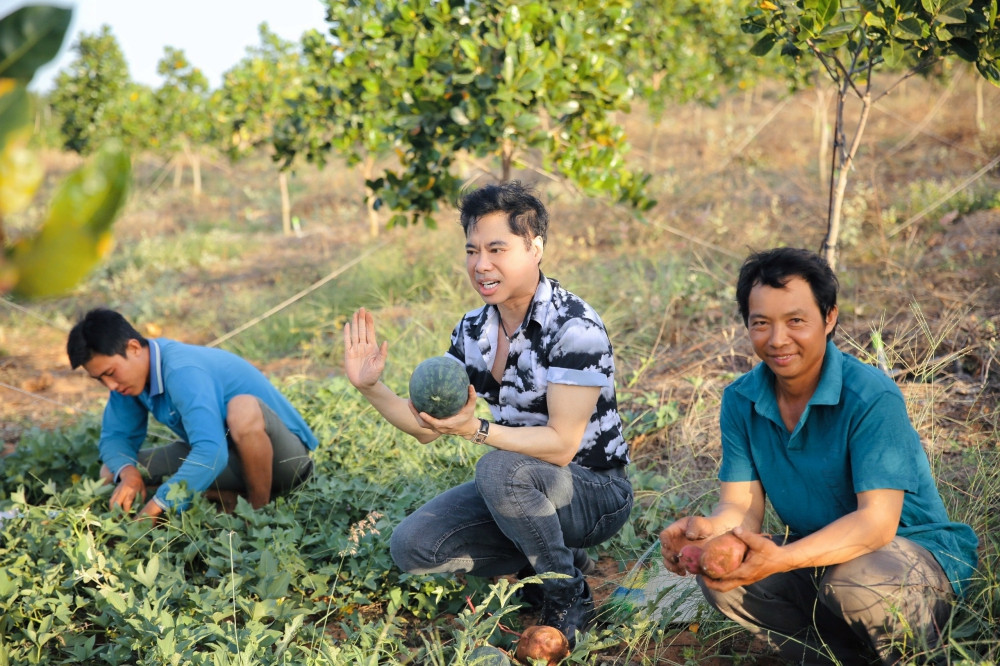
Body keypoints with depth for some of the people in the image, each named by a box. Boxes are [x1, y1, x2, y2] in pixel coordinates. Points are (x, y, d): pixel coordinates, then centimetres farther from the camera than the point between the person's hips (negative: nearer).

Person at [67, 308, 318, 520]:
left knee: (243, 409, -41)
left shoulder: (182, 373, -30)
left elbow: (212, 453, -41)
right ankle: (234, 502, -3)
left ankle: (261, 512, -19)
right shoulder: (131, 369, -4)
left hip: (282, 456, -8)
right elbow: (114, 437, 3)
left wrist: (155, 507, -37)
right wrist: (128, 473, -19)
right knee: (113, 473, -1)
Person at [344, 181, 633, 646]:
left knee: (500, 469, -36)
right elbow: (427, 426, 5)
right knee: (411, 546, -7)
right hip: (519, 487, 7)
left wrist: (474, 429, -38)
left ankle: (569, 596, -11)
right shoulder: (474, 329, 1)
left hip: (594, 491, -7)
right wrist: (370, 387, -11)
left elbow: (561, 445, -28)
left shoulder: (574, 328, -22)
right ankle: (560, 558, 8)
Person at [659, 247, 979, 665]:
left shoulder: (872, 397, -22)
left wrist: (781, 559, -43)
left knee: (854, 581, -37)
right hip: (817, 555, 6)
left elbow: (876, 521, -28)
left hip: (912, 550, -5)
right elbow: (740, 506, -6)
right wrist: (707, 530, -32)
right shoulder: (740, 402, -3)